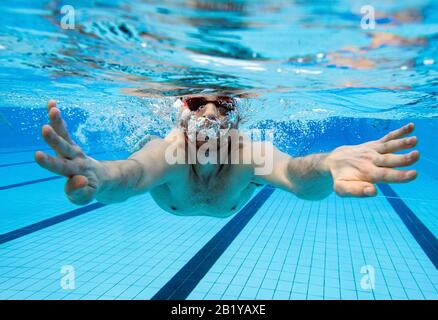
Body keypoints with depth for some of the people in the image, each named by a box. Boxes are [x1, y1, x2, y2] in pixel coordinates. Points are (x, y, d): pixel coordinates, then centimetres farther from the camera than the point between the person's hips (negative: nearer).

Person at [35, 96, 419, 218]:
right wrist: (100, 176, -94)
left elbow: (294, 173, -67)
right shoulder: (169, 149, -48)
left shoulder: (249, 152, -46)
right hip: (171, 201, -1)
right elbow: (133, 175, -70)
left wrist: (327, 166, -91)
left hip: (230, 203, 1)